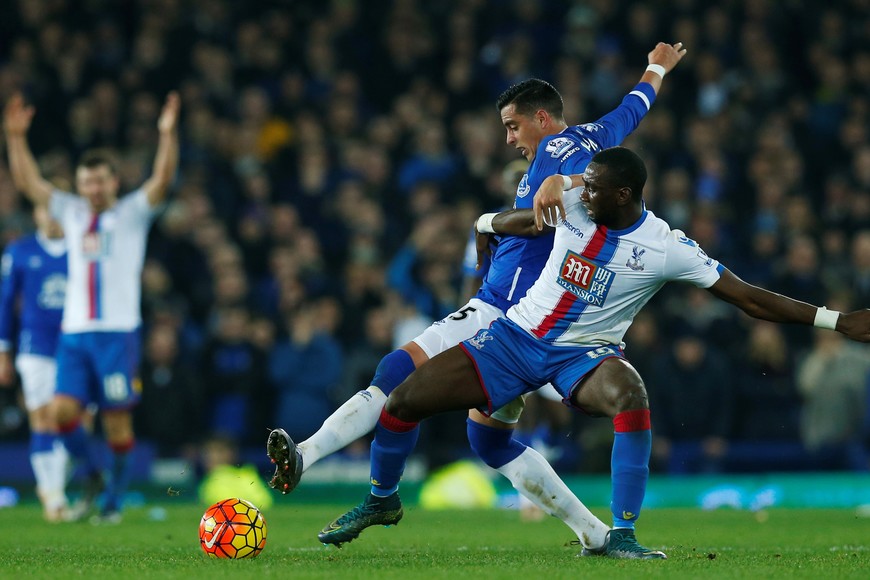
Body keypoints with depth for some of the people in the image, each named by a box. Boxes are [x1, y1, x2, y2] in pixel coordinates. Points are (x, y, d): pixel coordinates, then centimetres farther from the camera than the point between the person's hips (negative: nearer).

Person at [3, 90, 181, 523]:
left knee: (117, 420, -2)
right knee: (63, 411, -8)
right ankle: (93, 477, 14)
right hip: (74, 331, 3)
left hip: (118, 332, -3)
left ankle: (115, 497, 11)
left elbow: (162, 180, -10)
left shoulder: (132, 212, 4)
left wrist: (167, 134, -24)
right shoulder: (71, 212, 14)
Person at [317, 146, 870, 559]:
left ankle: (620, 535, -32)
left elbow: (748, 297, -18)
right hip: (518, 333, 3)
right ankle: (382, 498, 27)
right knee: (403, 401, -4)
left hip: (584, 353, -3)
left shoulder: (668, 249, -18)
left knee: (631, 396, -38)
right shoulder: (571, 198, -10)